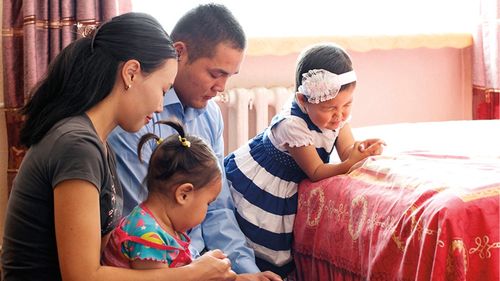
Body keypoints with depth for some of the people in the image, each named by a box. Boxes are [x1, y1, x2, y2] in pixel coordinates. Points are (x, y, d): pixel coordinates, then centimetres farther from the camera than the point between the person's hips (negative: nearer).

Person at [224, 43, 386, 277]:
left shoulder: (337, 112, -13)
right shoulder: (291, 125, -34)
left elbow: (347, 150, -12)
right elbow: (316, 172, -28)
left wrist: (361, 150, -36)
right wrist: (349, 164, -44)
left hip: (285, 185, 7)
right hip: (251, 182, -7)